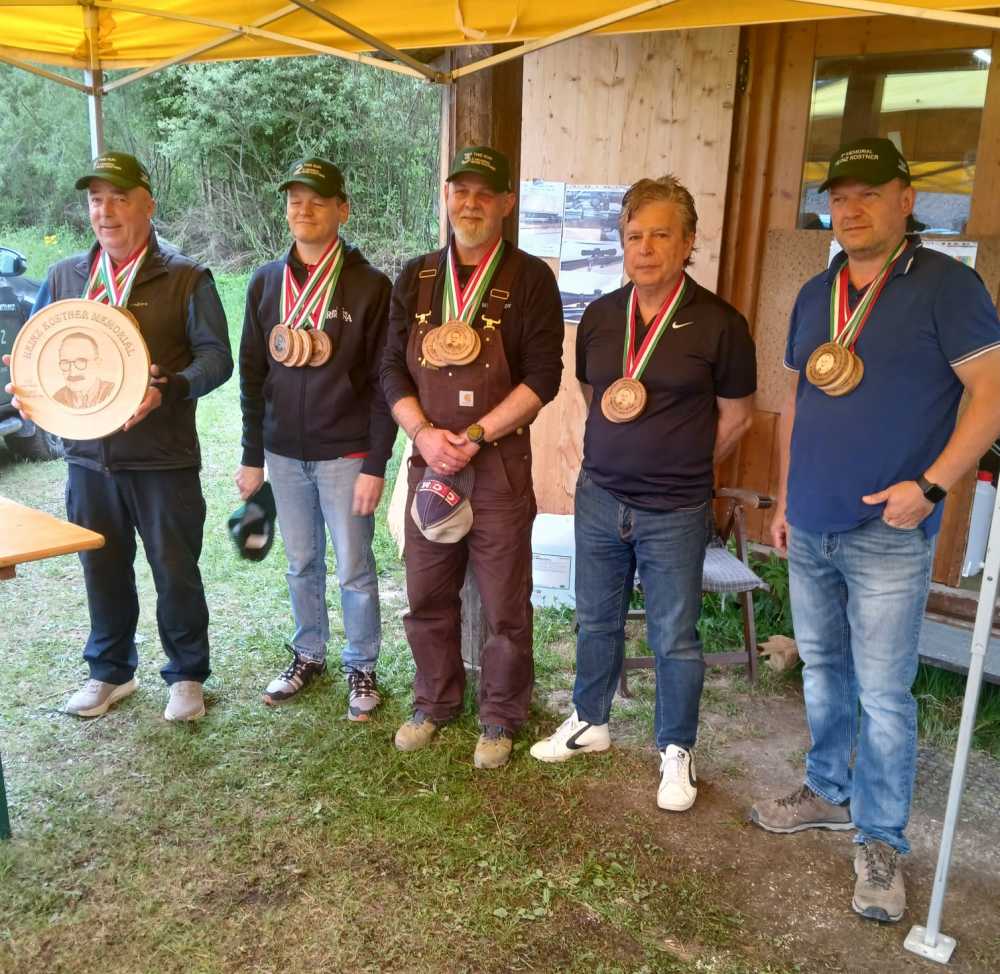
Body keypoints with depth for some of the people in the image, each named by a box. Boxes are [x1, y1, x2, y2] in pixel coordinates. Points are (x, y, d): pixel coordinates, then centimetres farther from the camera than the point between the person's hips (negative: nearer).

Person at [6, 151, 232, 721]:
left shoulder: (186, 279, -4)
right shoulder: (64, 277, 10)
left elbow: (216, 356, -10)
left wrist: (169, 389, -28)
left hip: (163, 458, -4)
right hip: (88, 456, 4)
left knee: (176, 572, 6)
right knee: (103, 571, 15)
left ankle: (187, 675, 25)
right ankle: (110, 671, 35)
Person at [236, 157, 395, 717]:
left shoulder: (370, 286, -8)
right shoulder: (266, 284, 5)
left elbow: (383, 383, -9)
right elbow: (252, 375, 8)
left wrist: (375, 465, -13)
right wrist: (253, 457, 7)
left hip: (345, 454, -4)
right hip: (284, 453, 4)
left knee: (355, 570, 6)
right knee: (302, 565, 17)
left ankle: (362, 667, 24)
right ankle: (309, 655, 35)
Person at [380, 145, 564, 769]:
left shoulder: (530, 279, -4)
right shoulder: (417, 278, 8)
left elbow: (543, 377, -10)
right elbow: (392, 368, 5)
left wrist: (475, 437, -16)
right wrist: (424, 433, -11)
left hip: (500, 469, -3)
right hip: (430, 465, 4)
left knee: (505, 607, 7)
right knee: (427, 599, 15)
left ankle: (500, 721, 27)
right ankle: (435, 703, 36)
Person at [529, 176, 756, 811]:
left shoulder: (718, 323, -10)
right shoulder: (599, 316, 3)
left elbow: (735, 418, -1)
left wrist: (680, 469, 7)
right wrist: (626, 456, 10)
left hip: (675, 513, -4)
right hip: (599, 498, 4)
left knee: (675, 638, 8)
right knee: (596, 620, 18)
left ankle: (676, 752, 27)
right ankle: (590, 723, 38)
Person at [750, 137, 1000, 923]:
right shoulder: (815, 295, 11)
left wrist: (932, 485, -18)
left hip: (888, 534, -6)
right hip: (810, 531, 6)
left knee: (883, 694, 0)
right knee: (821, 671, 17)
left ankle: (880, 842, 16)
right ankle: (830, 792, 35)